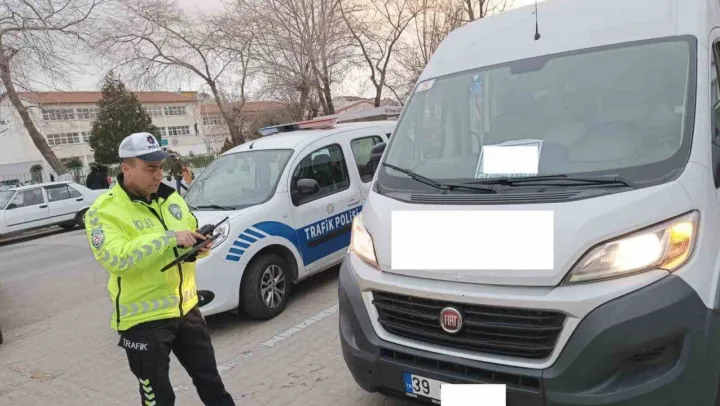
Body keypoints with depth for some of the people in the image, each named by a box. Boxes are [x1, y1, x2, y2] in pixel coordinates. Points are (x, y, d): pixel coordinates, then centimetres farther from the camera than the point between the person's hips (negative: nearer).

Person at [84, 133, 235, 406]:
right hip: (144, 319, -5)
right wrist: (170, 237, -31)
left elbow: (192, 231, 15)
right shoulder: (105, 211, -14)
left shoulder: (170, 197, 6)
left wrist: (201, 245, -9)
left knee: (210, 379, 21)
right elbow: (114, 258, -28)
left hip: (186, 307, 6)